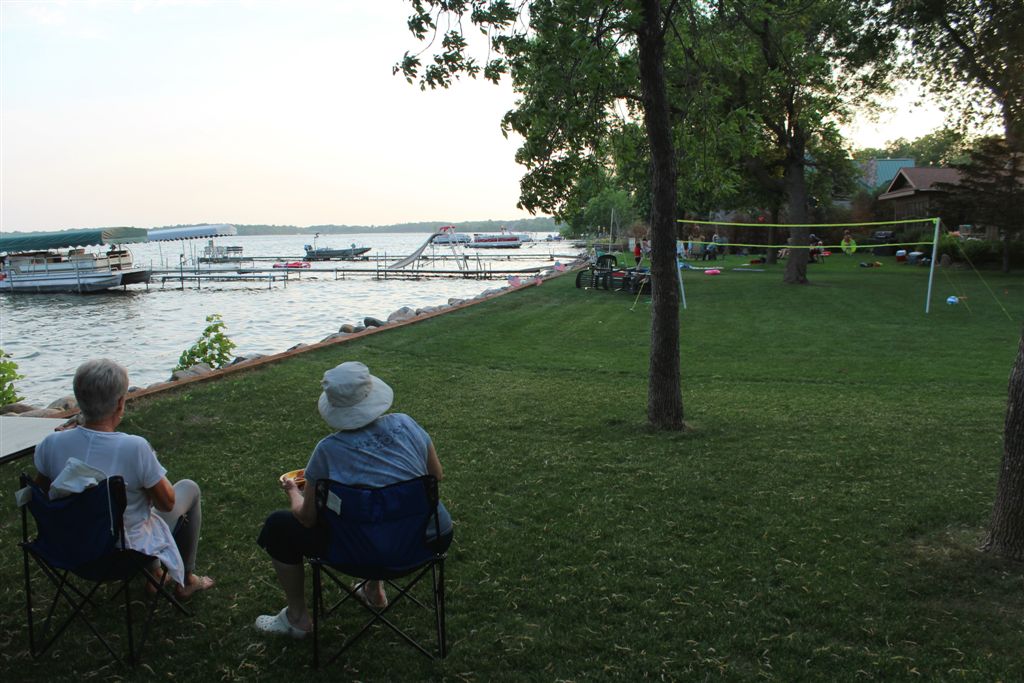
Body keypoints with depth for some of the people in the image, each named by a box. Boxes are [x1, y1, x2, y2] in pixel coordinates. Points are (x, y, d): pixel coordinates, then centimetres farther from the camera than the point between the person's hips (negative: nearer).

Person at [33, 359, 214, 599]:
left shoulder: (51, 444, -18)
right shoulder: (135, 448, -31)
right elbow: (166, 503, -17)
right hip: (129, 553, -5)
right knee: (189, 489, 19)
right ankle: (185, 580, 29)